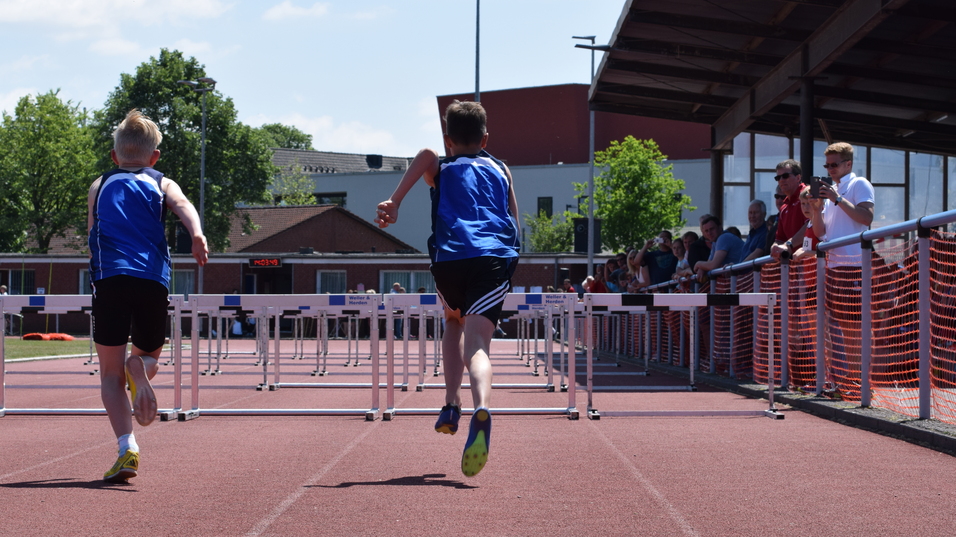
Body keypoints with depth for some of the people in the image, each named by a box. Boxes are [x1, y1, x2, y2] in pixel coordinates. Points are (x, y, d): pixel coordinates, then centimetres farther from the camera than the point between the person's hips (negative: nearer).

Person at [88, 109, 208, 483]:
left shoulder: (99, 186, 23)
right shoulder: (162, 184, 19)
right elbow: (183, 206, -4)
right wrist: (197, 234, -23)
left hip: (110, 279, 0)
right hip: (153, 281, 0)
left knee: (111, 374, 5)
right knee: (149, 355, 21)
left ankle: (127, 448, -15)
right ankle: (140, 367, -17)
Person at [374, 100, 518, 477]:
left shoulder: (441, 171, 22)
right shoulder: (501, 170, 28)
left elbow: (426, 154, -5)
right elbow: (514, 225, 22)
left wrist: (394, 202, -10)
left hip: (449, 259, 1)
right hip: (495, 258, -1)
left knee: (454, 323, 32)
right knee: (476, 344, -16)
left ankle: (451, 406, 22)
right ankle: (481, 408, -47)